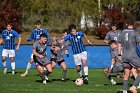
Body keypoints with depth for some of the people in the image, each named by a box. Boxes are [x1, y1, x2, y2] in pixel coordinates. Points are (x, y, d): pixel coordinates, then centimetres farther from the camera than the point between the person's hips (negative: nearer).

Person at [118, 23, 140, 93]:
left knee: (126, 75, 10)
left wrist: (119, 54, 18)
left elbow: (119, 44, 14)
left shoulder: (123, 32, 10)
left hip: (124, 56, 6)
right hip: (133, 55, -6)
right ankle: (133, 87, -11)